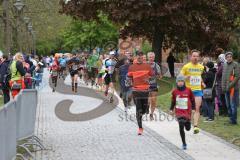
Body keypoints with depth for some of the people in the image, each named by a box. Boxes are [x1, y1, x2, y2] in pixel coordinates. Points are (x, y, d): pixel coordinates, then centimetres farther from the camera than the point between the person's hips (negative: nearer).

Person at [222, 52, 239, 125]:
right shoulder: (224, 65, 15)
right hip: (226, 89, 7)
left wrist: (231, 85, -16)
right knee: (228, 105, 10)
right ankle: (231, 118, 18)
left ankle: (233, 120, -1)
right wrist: (223, 86, 7)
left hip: (233, 88, -7)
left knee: (233, 105, -6)